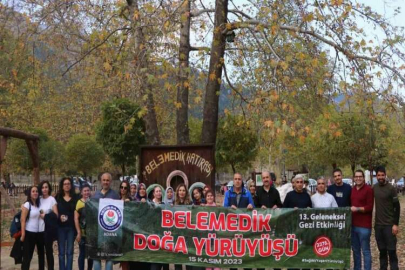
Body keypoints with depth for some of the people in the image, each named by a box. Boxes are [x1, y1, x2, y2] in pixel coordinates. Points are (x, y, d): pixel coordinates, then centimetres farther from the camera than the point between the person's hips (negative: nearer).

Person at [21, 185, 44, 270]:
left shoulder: (39, 204, 7)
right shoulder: (27, 205, -8)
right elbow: (23, 220, -12)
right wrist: (23, 234, -15)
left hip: (40, 233, 6)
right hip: (29, 233, -6)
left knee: (41, 253, 14)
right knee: (27, 256, -4)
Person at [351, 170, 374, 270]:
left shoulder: (368, 190, -6)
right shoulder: (352, 190, 14)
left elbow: (370, 207, -11)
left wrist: (357, 209, -19)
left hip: (364, 226, -6)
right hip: (353, 225, 6)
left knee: (365, 250, -1)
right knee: (355, 249, 12)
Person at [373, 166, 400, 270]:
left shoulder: (391, 189, -9)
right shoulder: (374, 188, 6)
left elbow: (397, 207, -9)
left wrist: (396, 224, -13)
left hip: (389, 225, -5)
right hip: (378, 225, 5)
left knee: (391, 251, -3)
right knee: (382, 250, 11)